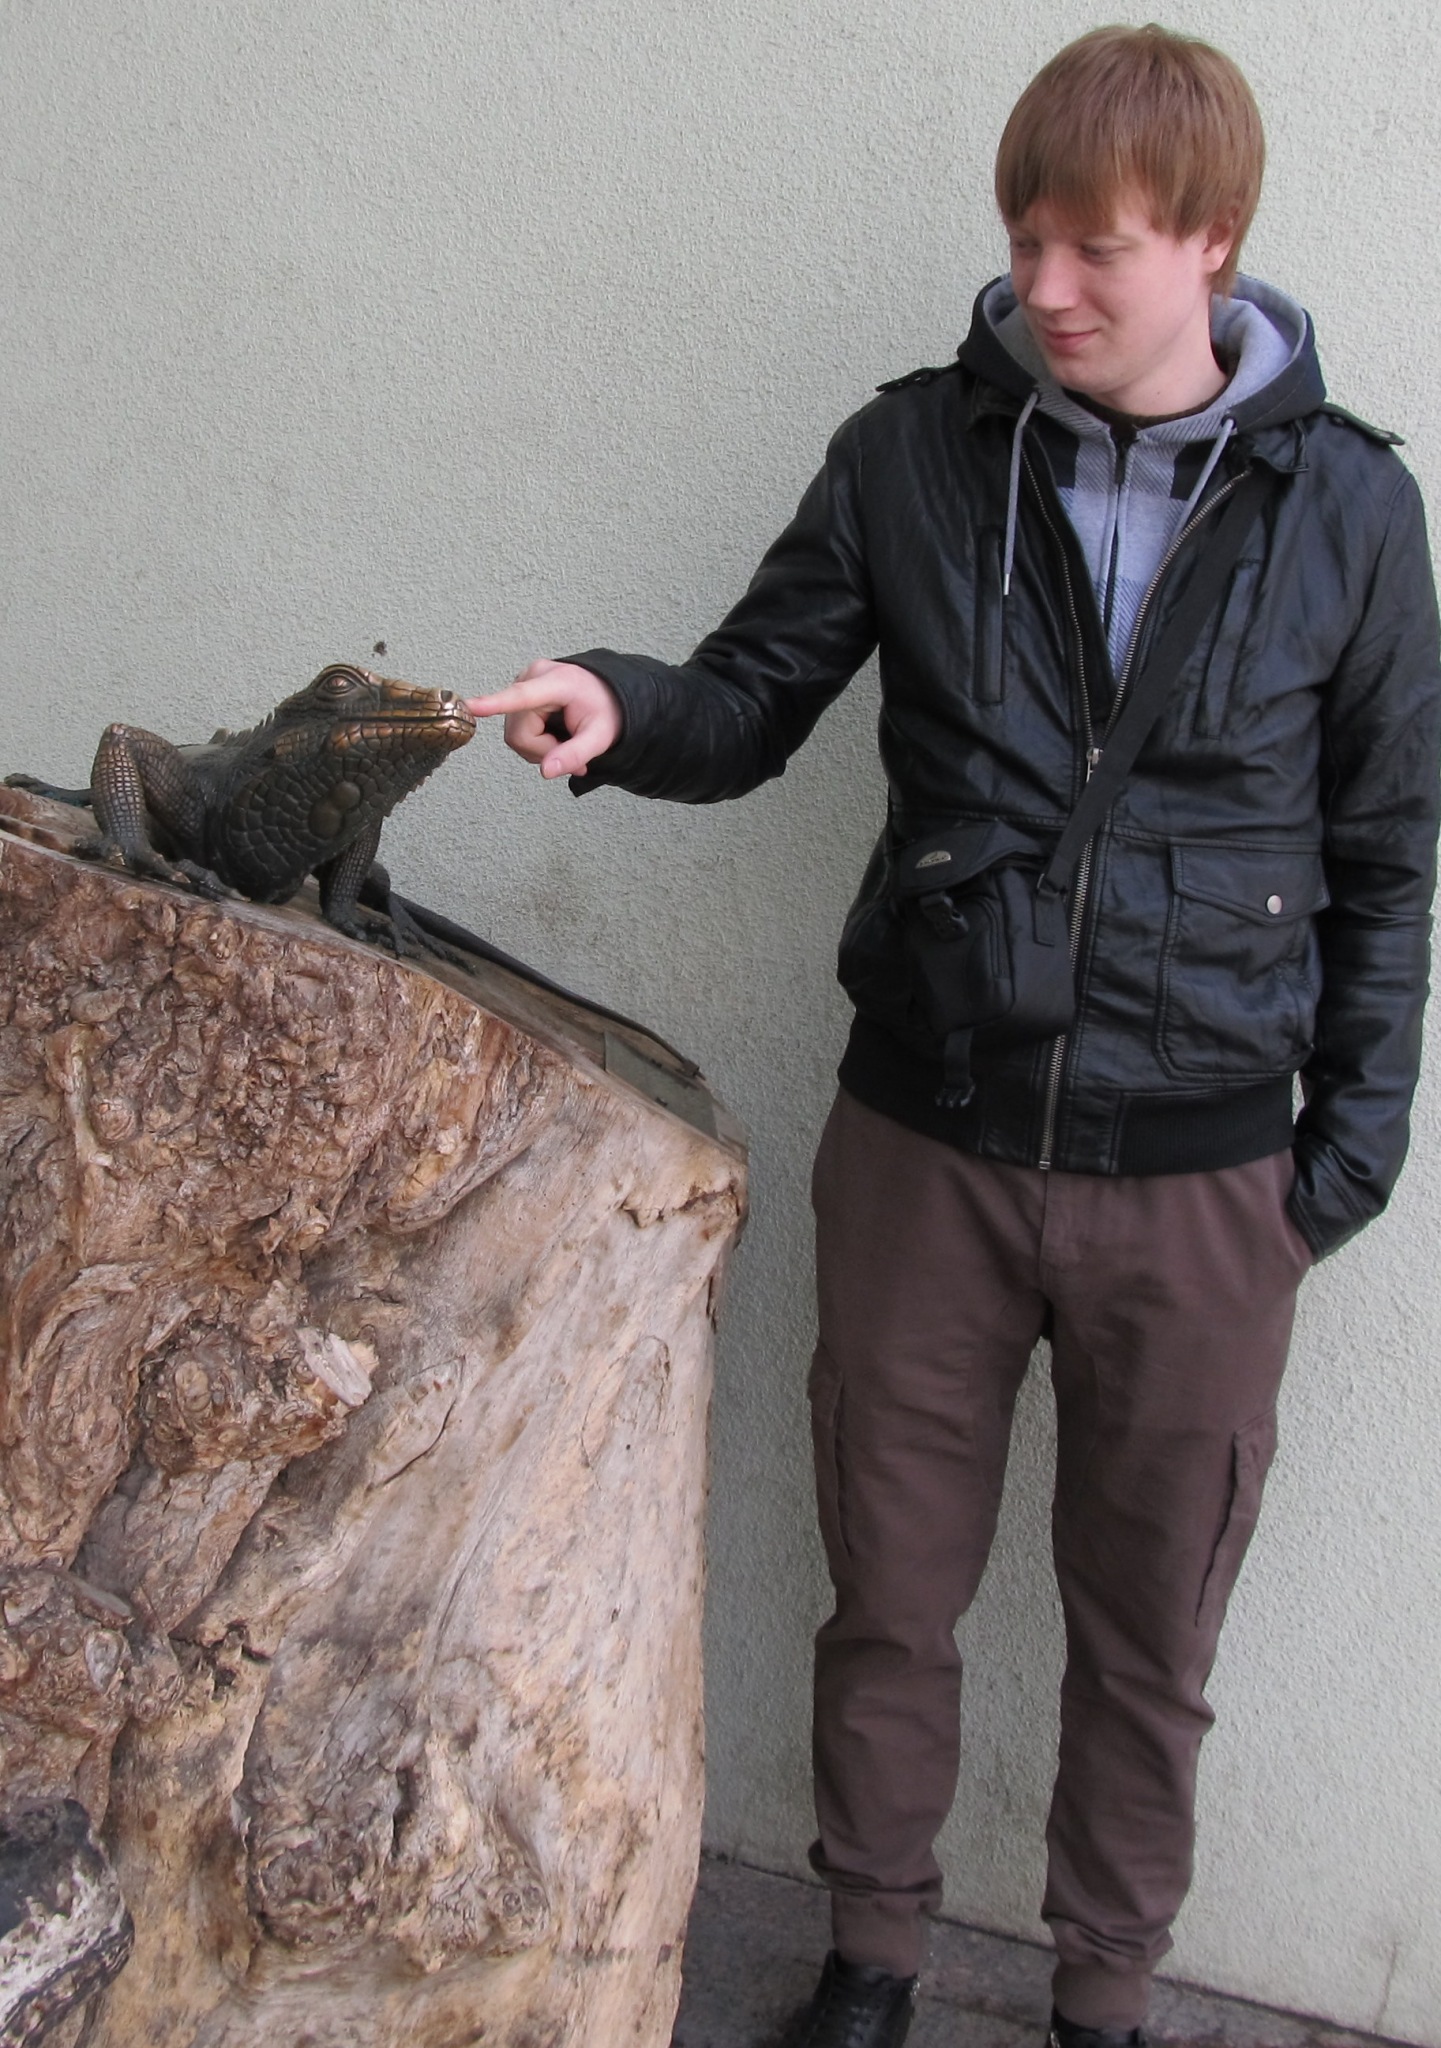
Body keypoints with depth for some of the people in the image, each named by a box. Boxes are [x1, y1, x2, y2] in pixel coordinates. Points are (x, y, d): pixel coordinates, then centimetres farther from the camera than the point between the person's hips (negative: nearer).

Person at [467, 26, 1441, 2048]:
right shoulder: (913, 455, -4)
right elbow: (756, 700, 3)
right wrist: (622, 704, -19)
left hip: (1202, 1180, 0)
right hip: (928, 1140, 1)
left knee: (1150, 1631, 15)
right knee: (892, 1590, 16)